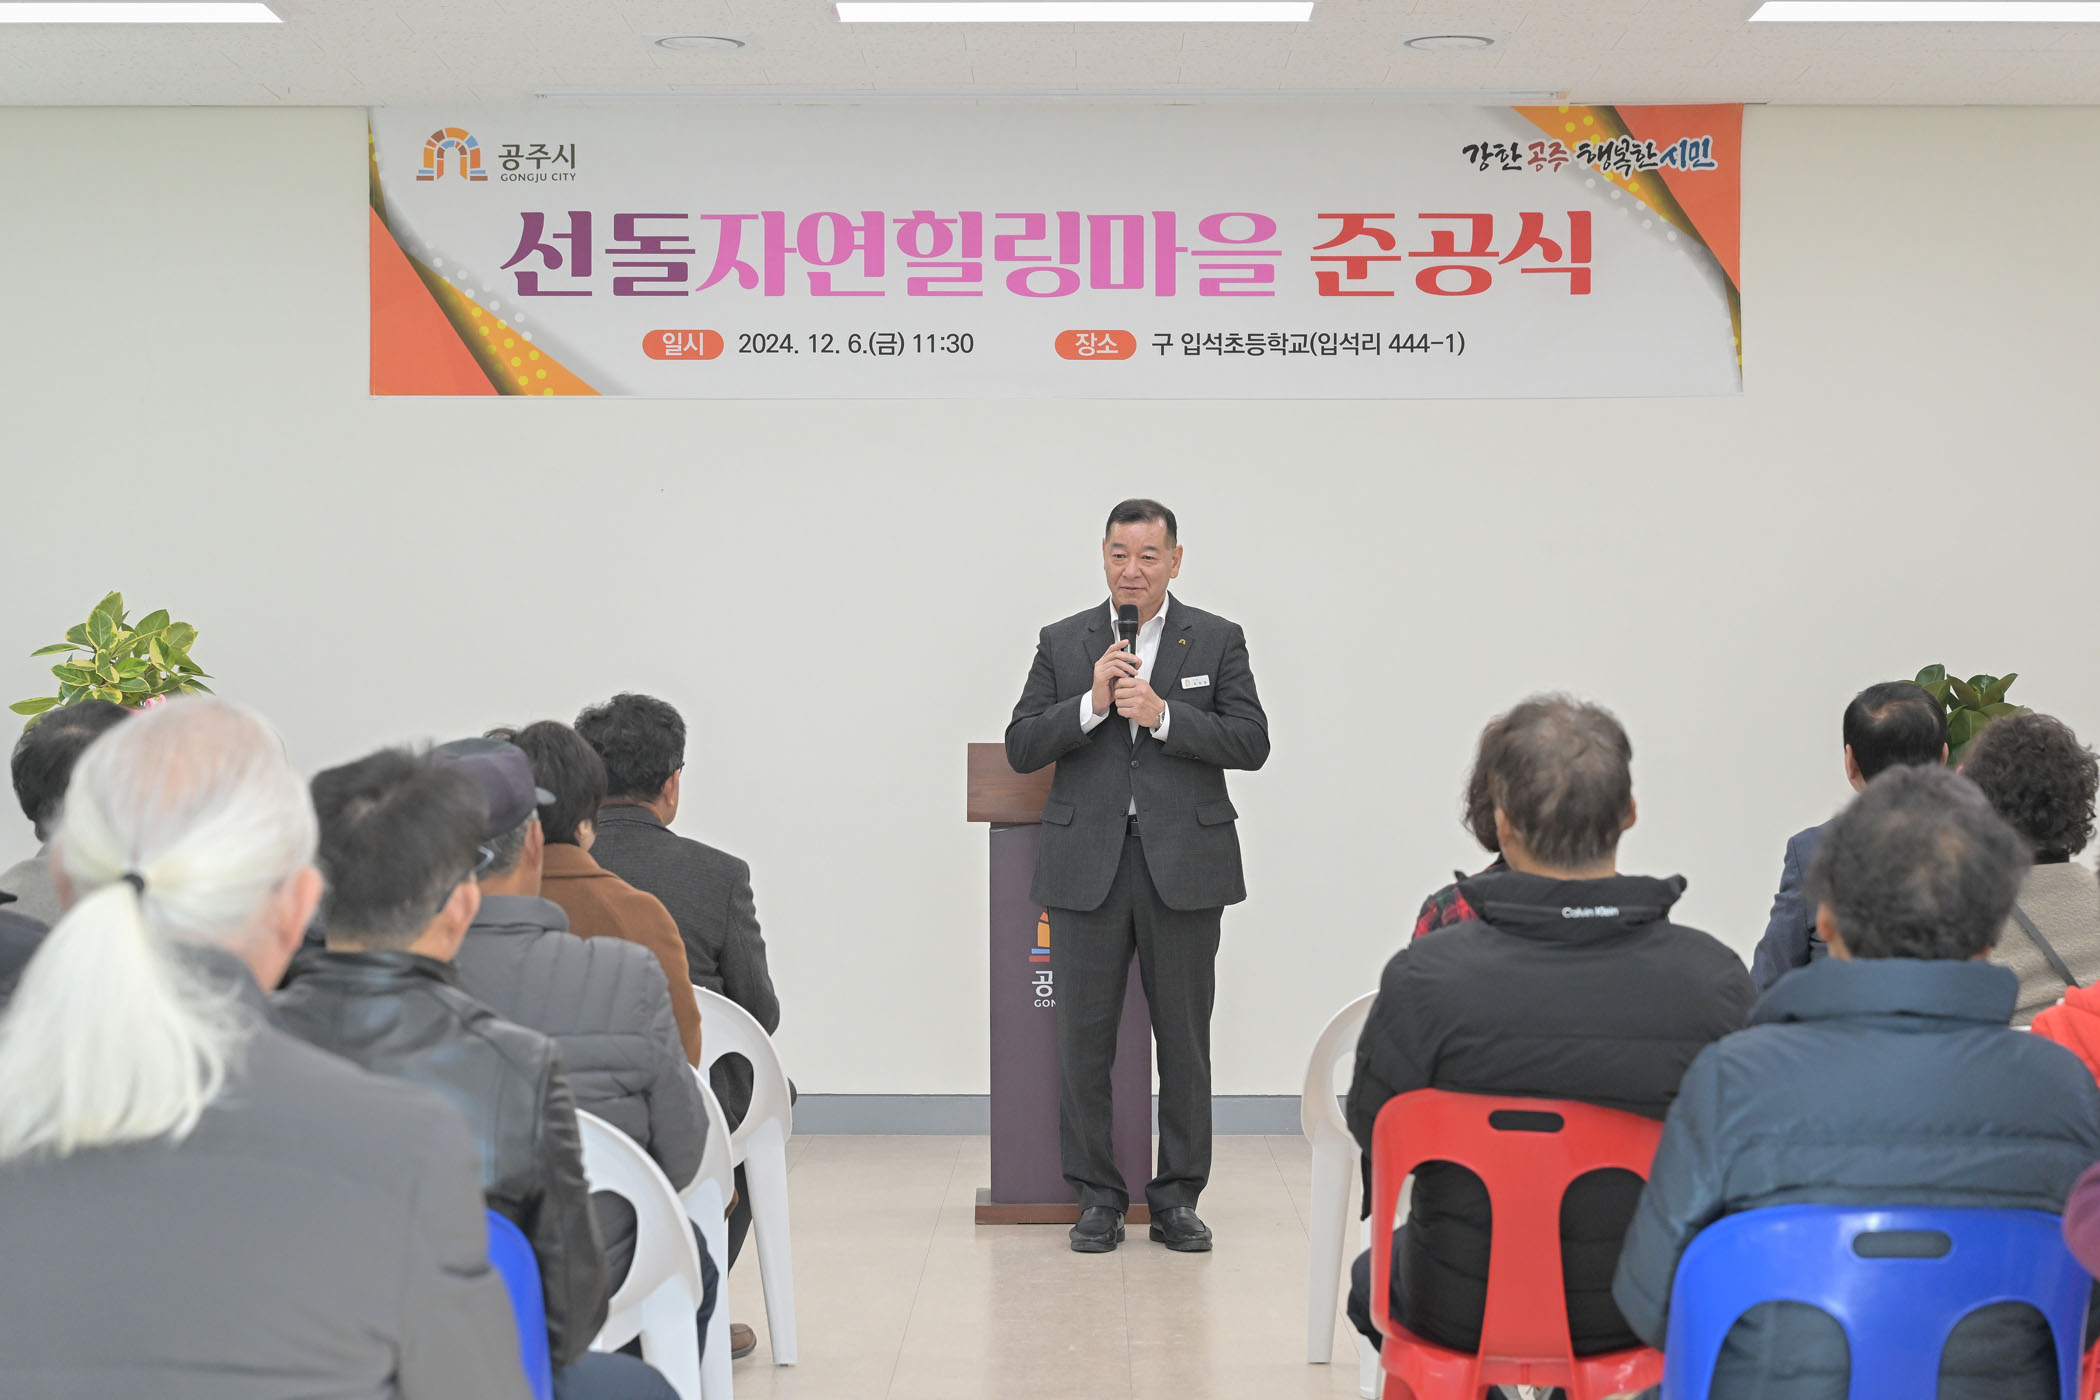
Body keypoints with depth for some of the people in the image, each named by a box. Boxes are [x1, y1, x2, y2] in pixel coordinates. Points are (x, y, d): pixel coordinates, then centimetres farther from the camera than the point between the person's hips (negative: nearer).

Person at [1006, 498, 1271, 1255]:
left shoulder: (1218, 641, 6)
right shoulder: (1063, 643, 8)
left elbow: (1252, 743, -3)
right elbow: (1021, 748, 2)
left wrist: (1163, 714, -14)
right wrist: (1091, 704, -13)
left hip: (1184, 865, -1)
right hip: (1087, 866, 1)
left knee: (1184, 1039, 5)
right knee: (1083, 1037, 3)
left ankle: (1177, 1197, 15)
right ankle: (1097, 1197, 14)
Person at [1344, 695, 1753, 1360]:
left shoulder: (1425, 977, -26)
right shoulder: (1715, 978, -21)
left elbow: (1373, 1135, -10)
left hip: (1463, 1312, -2)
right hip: (1642, 1313, 2)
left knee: (1374, 1273, 34)